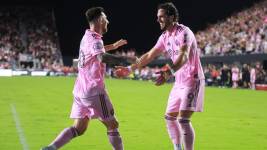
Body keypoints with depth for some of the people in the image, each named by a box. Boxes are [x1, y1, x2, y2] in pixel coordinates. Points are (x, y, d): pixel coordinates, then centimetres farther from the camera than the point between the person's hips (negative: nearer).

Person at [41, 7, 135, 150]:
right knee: (112, 125, 1)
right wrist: (125, 59, -28)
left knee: (79, 128, 10)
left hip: (80, 90, 9)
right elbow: (102, 57, -34)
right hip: (94, 90, -9)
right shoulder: (94, 39, -13)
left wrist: (113, 46, 44)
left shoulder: (87, 37, 16)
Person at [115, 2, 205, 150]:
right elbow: (149, 55, 17)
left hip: (192, 81, -9)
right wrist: (129, 69, 17)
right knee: (170, 117, 13)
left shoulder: (184, 33, -20)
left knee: (183, 119, -19)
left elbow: (183, 57, -37)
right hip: (179, 82, 9)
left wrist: (169, 72, -53)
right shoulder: (165, 37, 7)